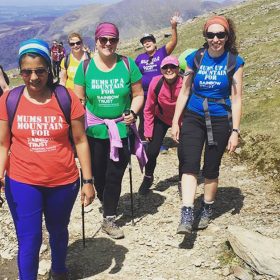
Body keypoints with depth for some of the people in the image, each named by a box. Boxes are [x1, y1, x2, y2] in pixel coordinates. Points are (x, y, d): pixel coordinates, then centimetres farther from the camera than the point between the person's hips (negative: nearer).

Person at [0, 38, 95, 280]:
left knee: (58, 232, 22)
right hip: (22, 183, -1)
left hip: (64, 183, 1)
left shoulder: (66, 98, -9)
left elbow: (80, 141, -3)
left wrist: (88, 181, -3)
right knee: (29, 241, 0)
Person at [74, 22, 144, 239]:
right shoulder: (85, 67, -3)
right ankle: (108, 205, 38)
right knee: (97, 174, 11)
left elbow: (138, 94, 3)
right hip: (94, 130, 1)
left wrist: (133, 112, -14)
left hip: (121, 130, -1)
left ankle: (109, 219, 16)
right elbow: (78, 100, 2)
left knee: (115, 175, 2)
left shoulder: (127, 65, -3)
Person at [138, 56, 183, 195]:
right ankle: (148, 178, 26)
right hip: (161, 119, 1)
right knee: (152, 152, -3)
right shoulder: (156, 83, -24)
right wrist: (148, 130, -6)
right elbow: (149, 109, -10)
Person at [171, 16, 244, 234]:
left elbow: (236, 99, -4)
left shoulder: (234, 61, -5)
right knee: (189, 165, -12)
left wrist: (235, 131, -7)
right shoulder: (195, 58, -2)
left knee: (211, 169, 9)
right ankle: (187, 215, -12)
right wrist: (175, 122, 2)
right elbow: (184, 92, 4)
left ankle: (207, 210, 29)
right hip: (193, 118, 1)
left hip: (220, 121, -1)